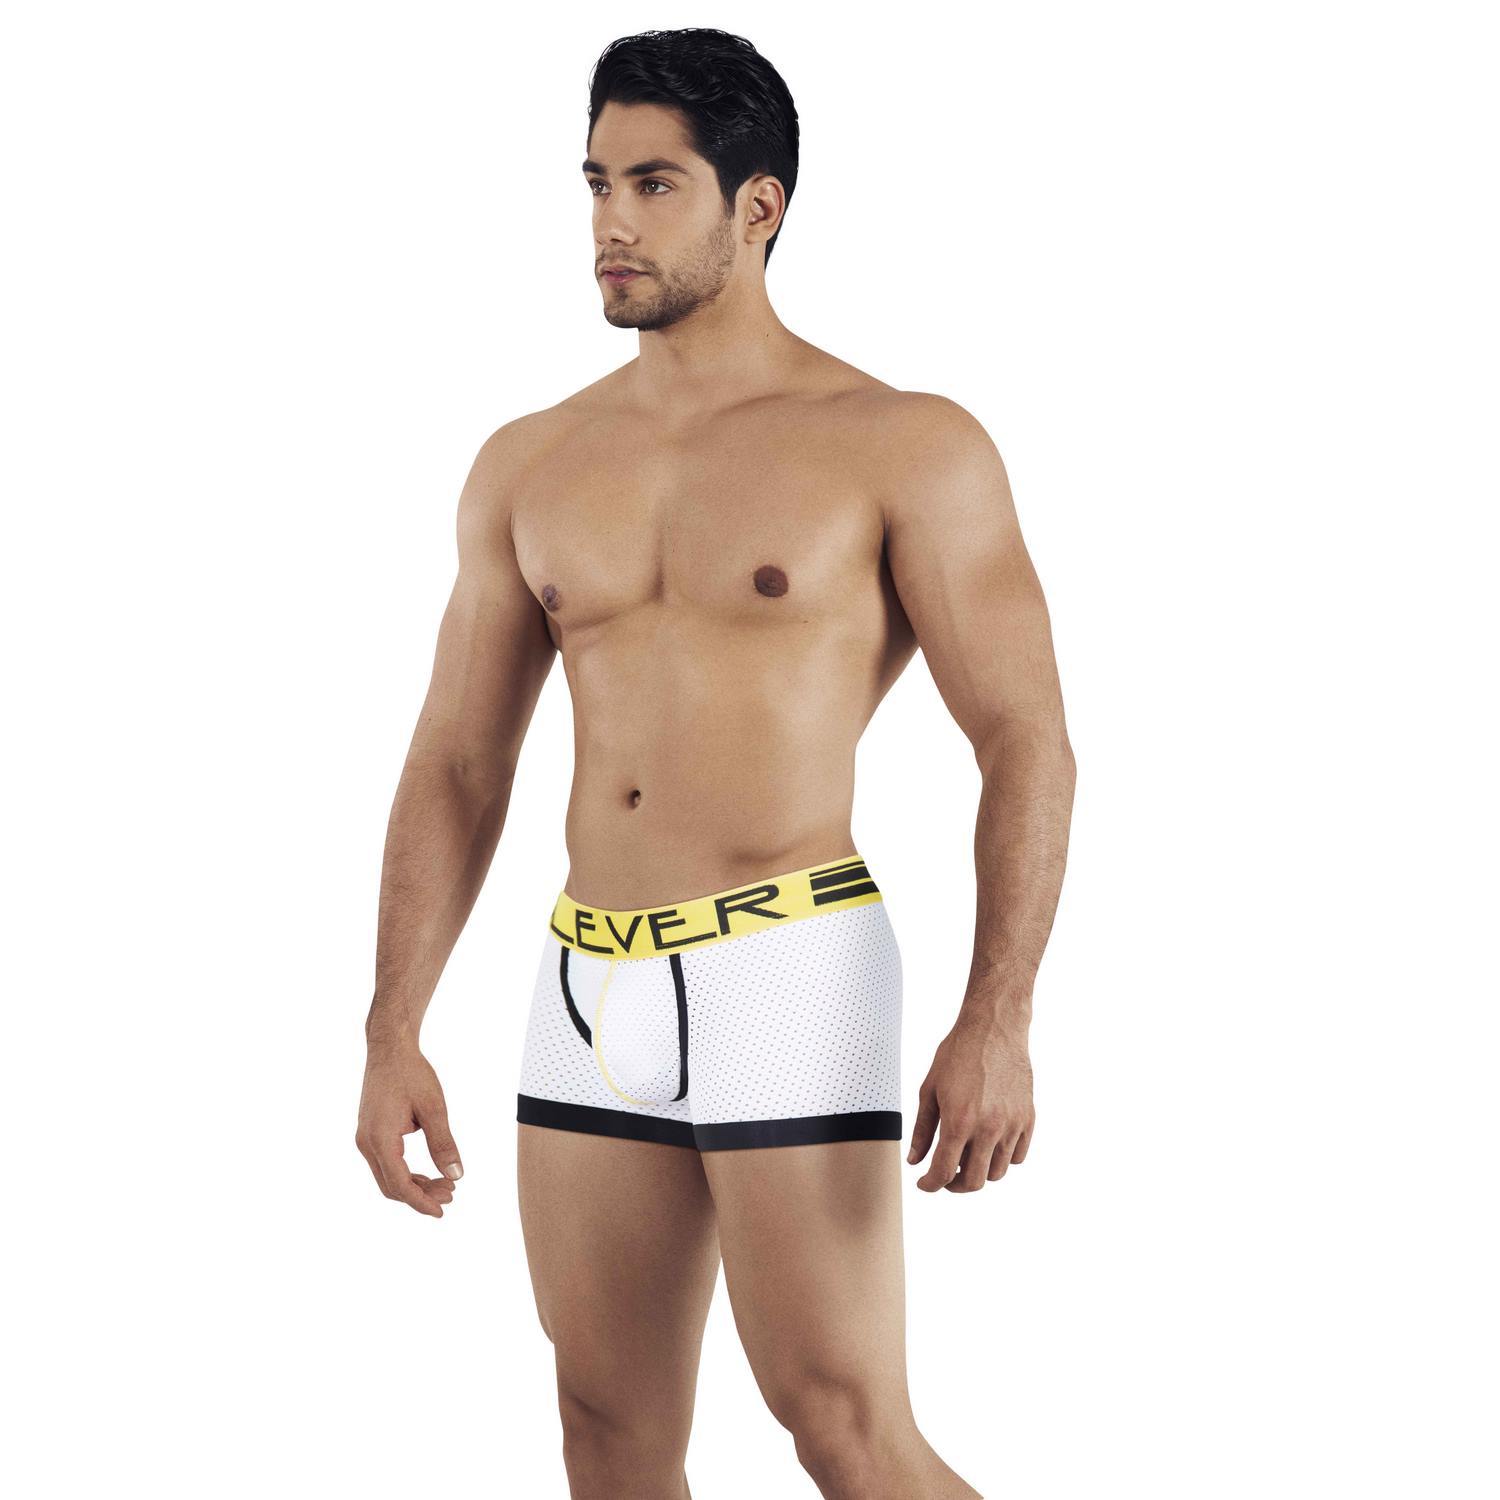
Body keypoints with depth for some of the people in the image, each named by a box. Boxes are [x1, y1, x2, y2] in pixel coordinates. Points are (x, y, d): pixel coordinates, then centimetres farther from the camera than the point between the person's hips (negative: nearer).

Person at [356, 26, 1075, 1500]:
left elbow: (1026, 742, -7)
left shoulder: (903, 449, -4)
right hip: (588, 988, 6)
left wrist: (996, 1023, -18)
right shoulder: (530, 466, 11)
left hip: (791, 974, -5)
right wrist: (391, 1037, 6)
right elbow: (455, 766, 13)